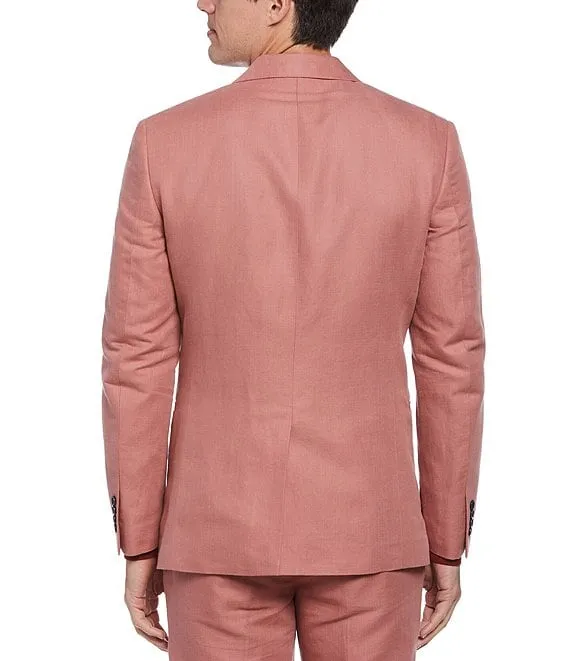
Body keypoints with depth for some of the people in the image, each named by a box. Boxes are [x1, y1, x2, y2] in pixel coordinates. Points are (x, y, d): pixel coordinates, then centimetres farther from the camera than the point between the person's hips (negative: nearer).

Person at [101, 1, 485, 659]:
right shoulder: (428, 144, -7)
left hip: (220, 533, 0)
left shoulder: (164, 144, -9)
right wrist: (447, 547, 6)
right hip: (362, 532, 1)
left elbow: (137, 360, -6)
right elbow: (451, 359, -4)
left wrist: (138, 548, 4)